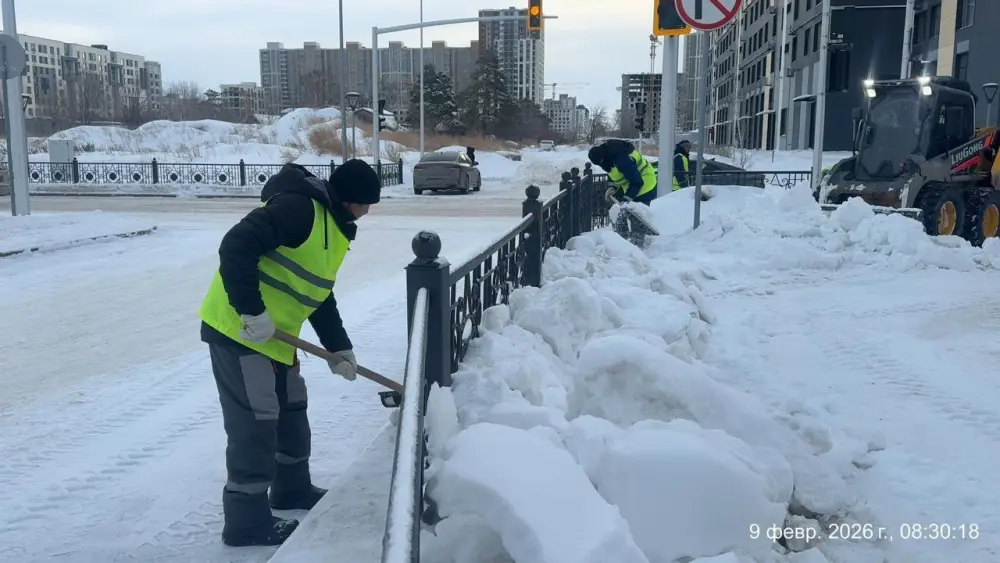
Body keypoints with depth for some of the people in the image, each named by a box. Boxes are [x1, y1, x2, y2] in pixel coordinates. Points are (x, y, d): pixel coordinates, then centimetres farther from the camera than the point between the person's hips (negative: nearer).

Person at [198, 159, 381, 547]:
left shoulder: (333, 229, 14)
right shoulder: (298, 208, -19)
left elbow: (320, 295, 20)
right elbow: (236, 247, -27)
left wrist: (339, 347, 17)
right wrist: (251, 311, -25)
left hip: (274, 336, 10)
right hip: (237, 328, -10)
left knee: (291, 408, 20)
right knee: (255, 421, -6)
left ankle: (292, 487, 39)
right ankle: (248, 520, 6)